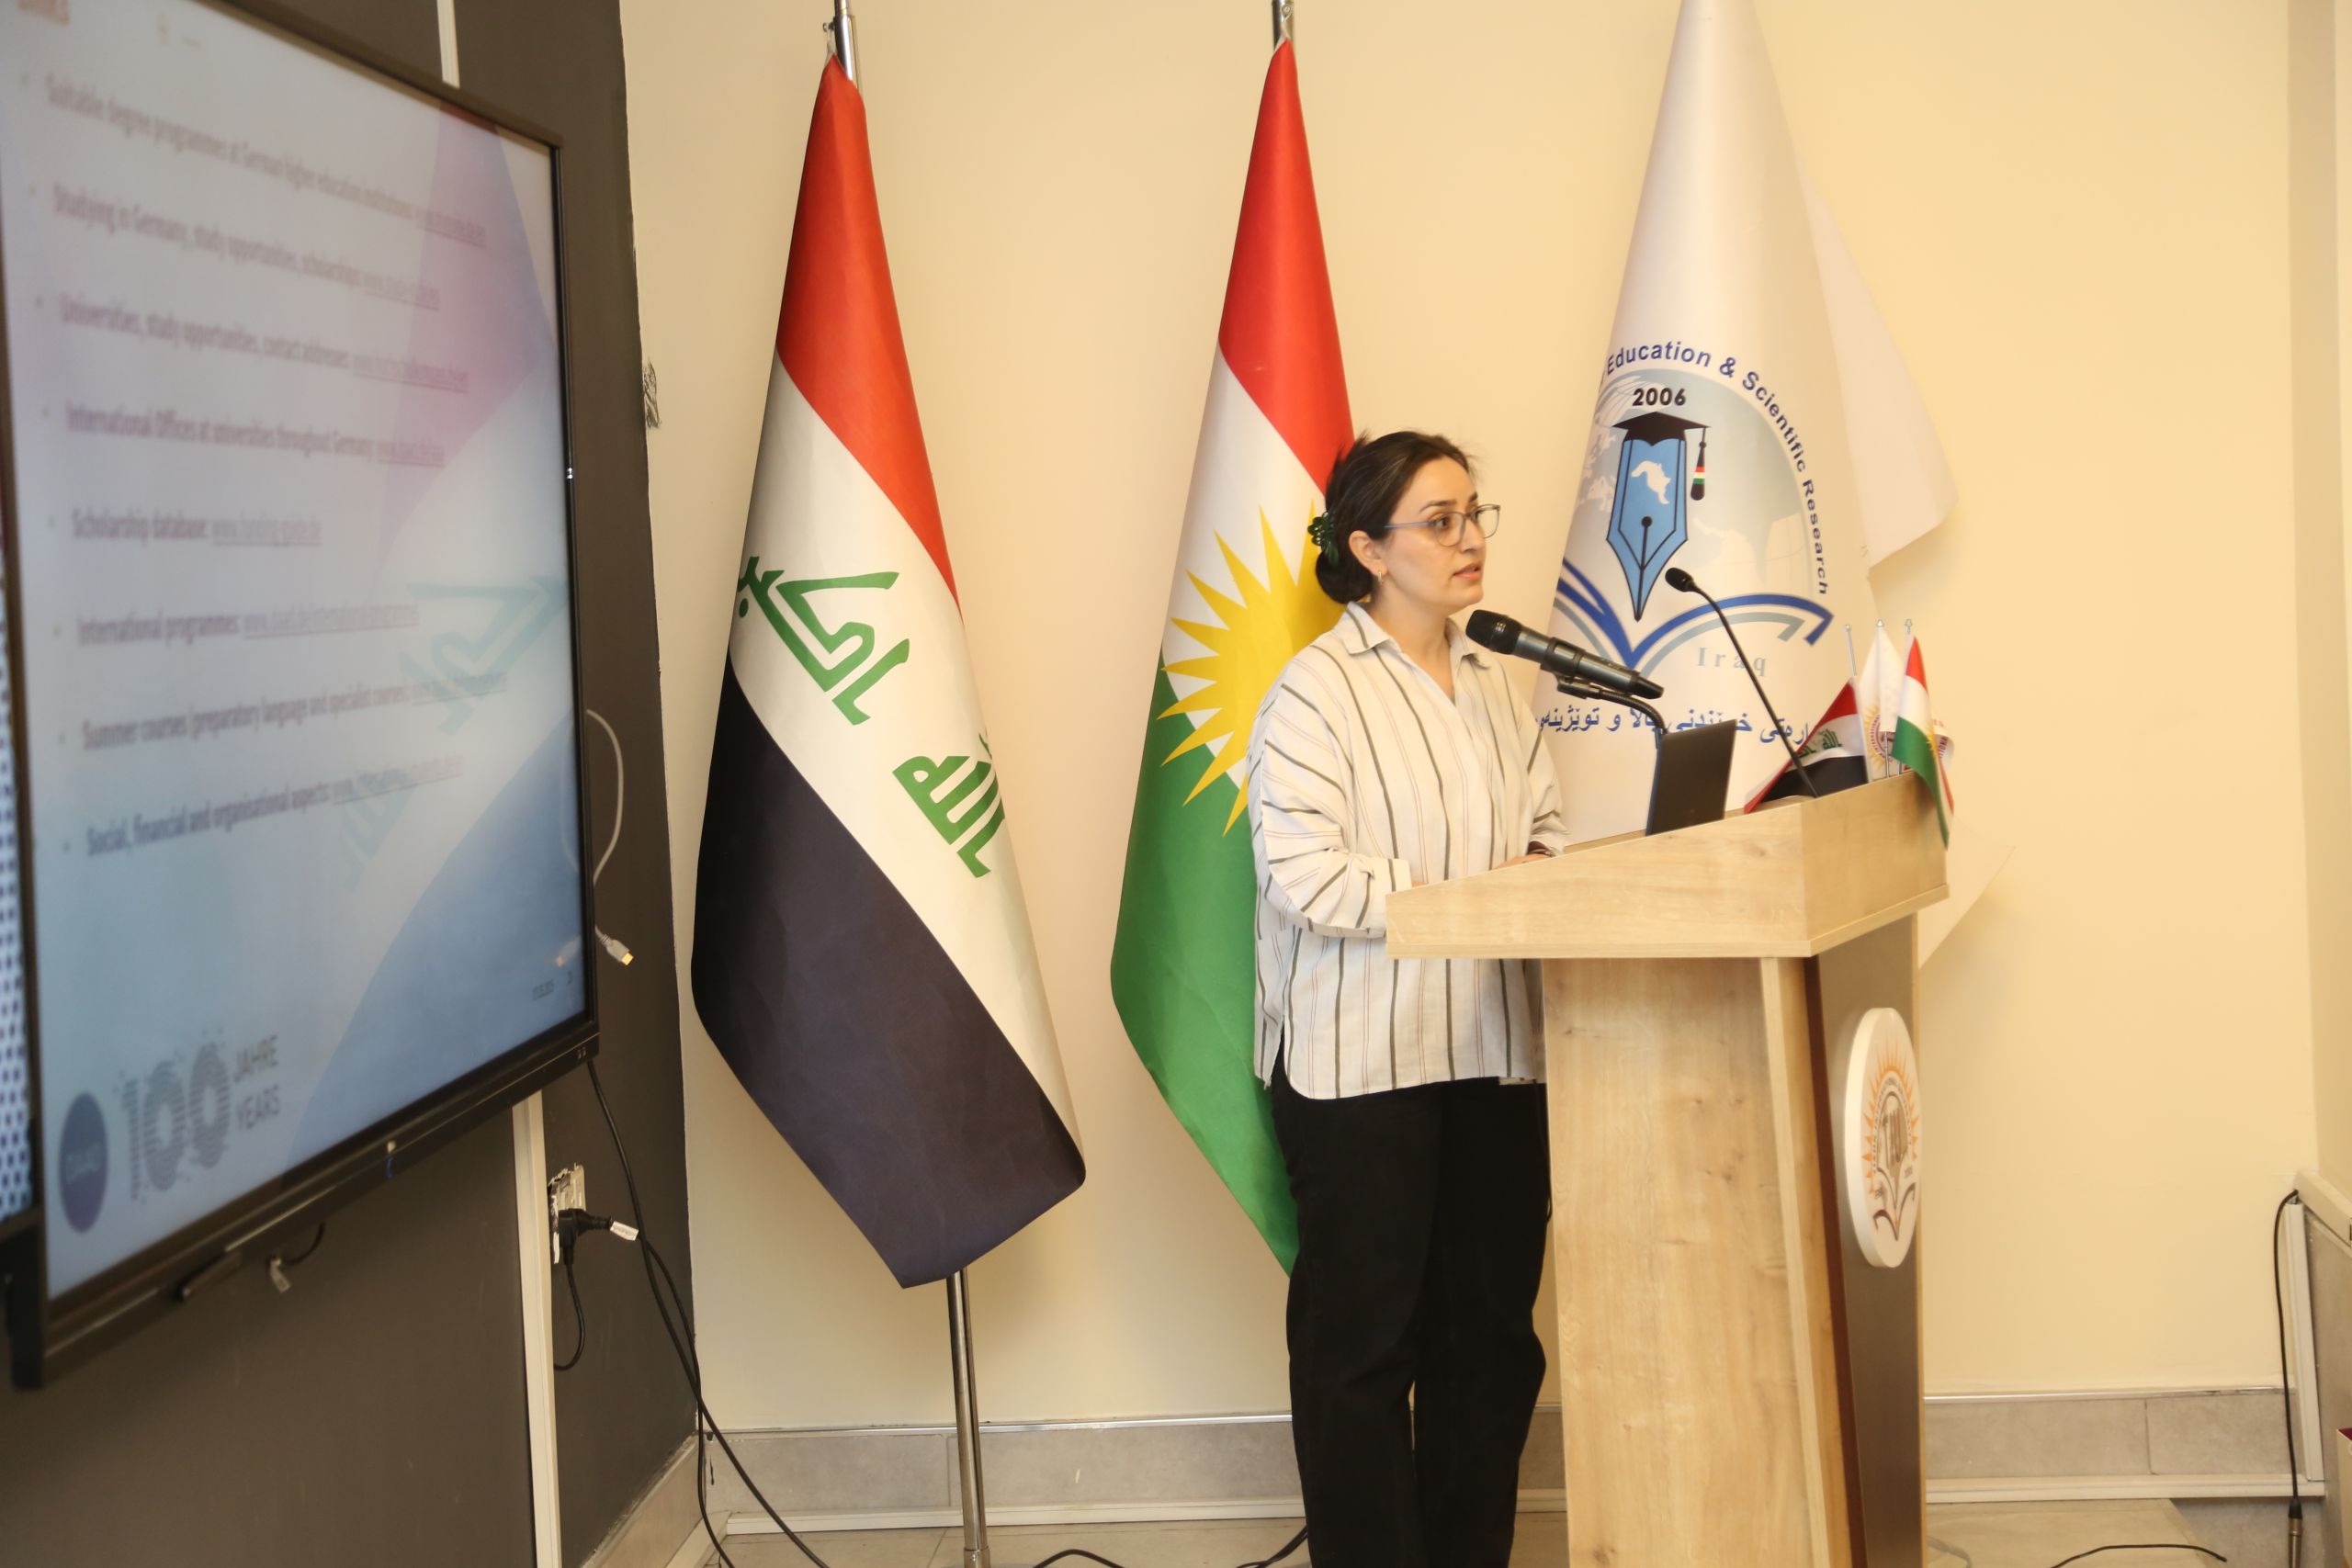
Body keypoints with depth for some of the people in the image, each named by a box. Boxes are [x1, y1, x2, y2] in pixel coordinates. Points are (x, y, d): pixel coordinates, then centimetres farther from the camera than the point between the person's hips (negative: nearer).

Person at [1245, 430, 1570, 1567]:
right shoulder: (1317, 692, -10)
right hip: (1361, 1060, -7)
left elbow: (1541, 831, 16)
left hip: (1496, 1047, 7)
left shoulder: (1493, 680, 12)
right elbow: (1306, 877, -18)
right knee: (1363, 1341, 3)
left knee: (1490, 1331, 12)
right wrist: (1471, 900, -17)